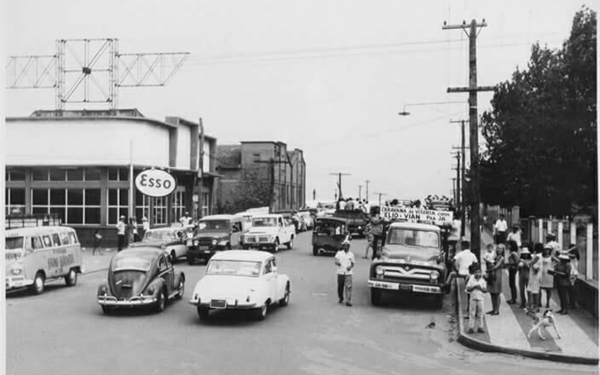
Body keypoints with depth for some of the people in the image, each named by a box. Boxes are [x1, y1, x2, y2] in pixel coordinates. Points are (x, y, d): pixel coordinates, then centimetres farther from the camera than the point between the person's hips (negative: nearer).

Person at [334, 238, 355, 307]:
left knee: (348, 287, -11)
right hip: (340, 272, 0)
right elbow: (336, 261, -5)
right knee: (340, 287, 6)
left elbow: (352, 264, 13)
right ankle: (341, 298, 28)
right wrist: (337, 263, -28)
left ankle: (348, 301, -9)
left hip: (348, 273, 0)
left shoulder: (351, 254, 8)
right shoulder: (339, 253, 5)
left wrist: (350, 267, -8)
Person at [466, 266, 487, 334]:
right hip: (473, 298, -2)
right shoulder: (471, 279, 0)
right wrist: (474, 287, -16)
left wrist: (480, 288, -14)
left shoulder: (483, 280, 5)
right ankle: (471, 328, 1)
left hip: (480, 298, 2)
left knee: (480, 314, 4)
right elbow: (468, 289, -4)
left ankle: (480, 327, 12)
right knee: (472, 313, -1)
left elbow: (485, 290, 3)